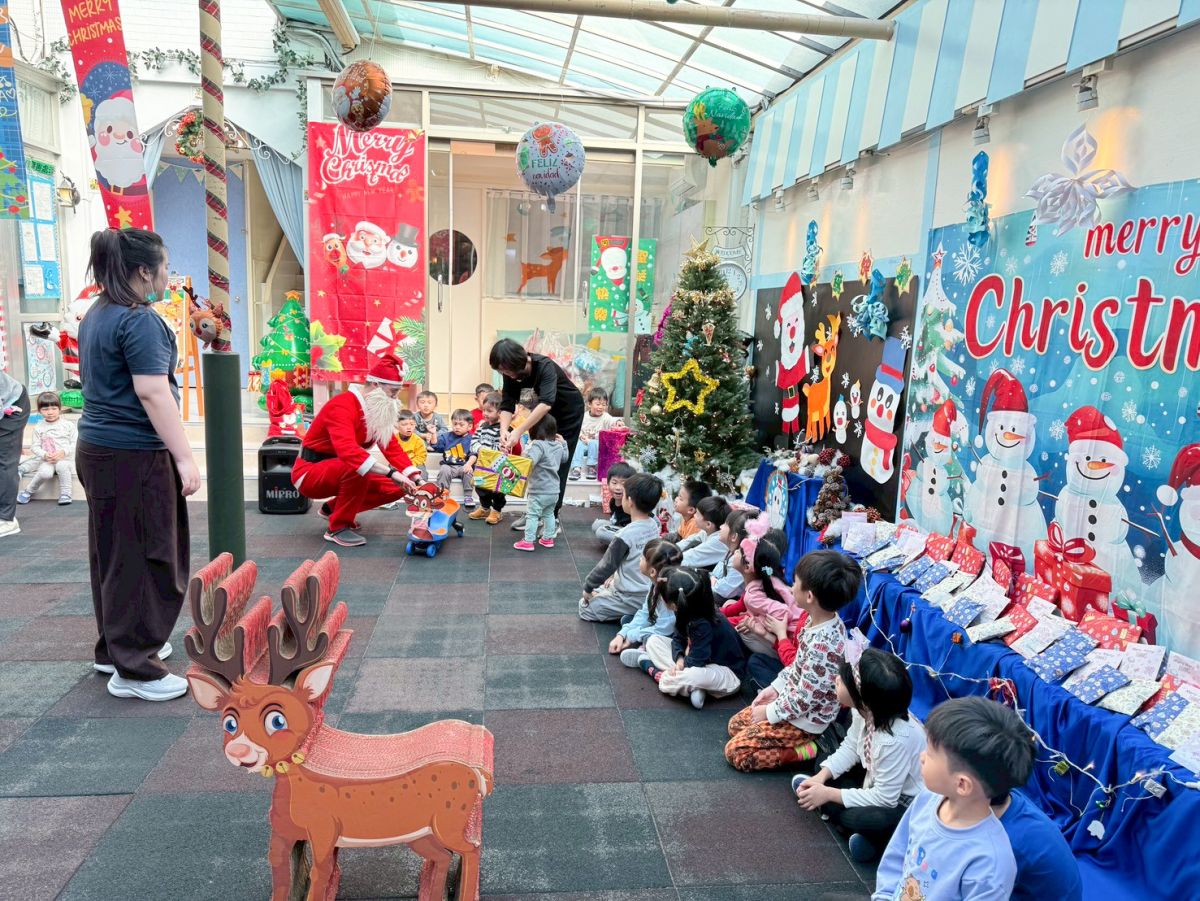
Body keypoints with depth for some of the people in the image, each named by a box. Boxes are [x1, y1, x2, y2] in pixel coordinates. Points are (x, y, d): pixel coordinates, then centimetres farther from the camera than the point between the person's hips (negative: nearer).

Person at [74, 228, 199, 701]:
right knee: (144, 558, -2)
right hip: (134, 456, -10)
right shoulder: (139, 320, -16)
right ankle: (134, 670, 5)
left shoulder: (96, 315, 14)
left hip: (97, 449, 10)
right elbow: (153, 393, -22)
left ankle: (115, 647, 31)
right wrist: (185, 458, -22)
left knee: (114, 553, 18)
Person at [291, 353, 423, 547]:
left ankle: (333, 508, 14)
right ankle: (337, 528, -17)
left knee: (396, 487, -5)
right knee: (356, 468, -37)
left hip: (340, 471, 8)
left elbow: (393, 449, -3)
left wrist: (418, 480, -17)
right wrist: (392, 472, -47)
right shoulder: (342, 405, -27)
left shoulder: (380, 412, 0)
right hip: (310, 472, -8)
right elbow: (348, 451, -43)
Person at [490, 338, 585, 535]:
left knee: (558, 464, -5)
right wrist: (504, 430, -41)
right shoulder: (511, 374, -18)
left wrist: (518, 432, -56)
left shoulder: (545, 367, -37)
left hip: (568, 411, -6)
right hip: (546, 413, 6)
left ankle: (552, 518, 1)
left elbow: (546, 403, -50)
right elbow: (507, 405, -21)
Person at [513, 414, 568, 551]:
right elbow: (564, 457, 28)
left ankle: (528, 541, 2)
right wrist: (563, 443, 34)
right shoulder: (558, 446, 6)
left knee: (532, 515, 0)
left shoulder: (538, 445, -19)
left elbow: (529, 461, -34)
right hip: (554, 490, 8)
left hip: (539, 491, -8)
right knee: (548, 514, 21)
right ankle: (548, 538, 28)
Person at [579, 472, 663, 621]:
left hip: (631, 598, -8)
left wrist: (587, 587, 0)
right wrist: (615, 575, 17)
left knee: (585, 607, 7)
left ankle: (631, 615, 2)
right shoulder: (653, 525, -4)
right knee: (599, 592, 26)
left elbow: (606, 566, -16)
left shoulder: (625, 536, -27)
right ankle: (641, 612, 13)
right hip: (649, 592, 8)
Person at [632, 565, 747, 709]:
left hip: (727, 673, -9)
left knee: (692, 676, -42)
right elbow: (678, 638, 3)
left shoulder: (702, 625, -31)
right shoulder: (687, 612, -9)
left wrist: (682, 662, -9)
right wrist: (679, 658, -17)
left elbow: (693, 663, -30)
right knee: (653, 641, 2)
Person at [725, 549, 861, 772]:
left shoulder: (823, 645, -35)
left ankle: (806, 750, -3)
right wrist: (775, 687, 8)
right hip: (791, 698, 9)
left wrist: (769, 712, -13)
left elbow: (803, 699, -26)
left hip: (805, 719, -9)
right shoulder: (820, 620, -7)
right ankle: (794, 741, 12)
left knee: (735, 752, -7)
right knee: (736, 724, 16)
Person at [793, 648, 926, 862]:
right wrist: (821, 777, -13)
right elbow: (850, 747, 0)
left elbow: (884, 799, -28)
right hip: (880, 782, 8)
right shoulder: (866, 711, -17)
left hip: (905, 806, -8)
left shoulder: (896, 740, -38)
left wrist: (829, 794, -23)